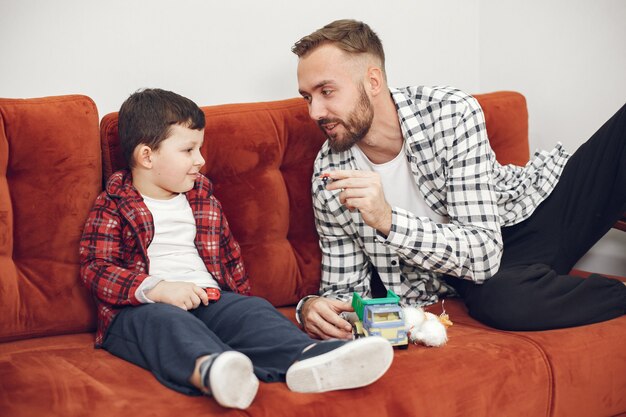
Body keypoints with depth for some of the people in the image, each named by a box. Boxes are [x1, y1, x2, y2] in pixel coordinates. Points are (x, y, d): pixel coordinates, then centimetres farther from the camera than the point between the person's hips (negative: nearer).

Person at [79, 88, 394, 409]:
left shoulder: (204, 201, 23)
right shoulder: (112, 208, 5)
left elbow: (231, 258, 28)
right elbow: (95, 270, -6)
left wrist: (240, 302, 14)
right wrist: (156, 289, -20)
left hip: (208, 301, 5)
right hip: (140, 308, -5)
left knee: (252, 310, -24)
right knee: (167, 323, -38)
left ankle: (306, 358, -55)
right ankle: (206, 369, -72)